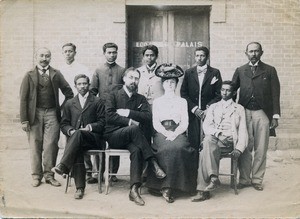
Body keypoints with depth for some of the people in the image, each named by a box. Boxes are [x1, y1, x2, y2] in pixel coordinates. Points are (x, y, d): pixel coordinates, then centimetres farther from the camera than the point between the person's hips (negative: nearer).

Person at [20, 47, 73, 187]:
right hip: (35, 114, 0)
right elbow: (23, 99, 2)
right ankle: (36, 176, 16)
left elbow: (68, 92, 14)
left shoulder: (56, 74, 9)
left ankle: (49, 175, 9)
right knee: (35, 145, 3)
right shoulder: (29, 76, 6)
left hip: (52, 114, 1)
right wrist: (24, 120, -5)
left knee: (51, 145, -4)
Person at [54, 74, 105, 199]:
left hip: (93, 138, -2)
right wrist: (70, 130, -5)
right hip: (74, 137, 2)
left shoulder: (97, 102, 14)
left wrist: (90, 127, -12)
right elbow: (64, 124, 18)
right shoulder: (70, 103, 23)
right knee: (77, 150, -34)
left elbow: (102, 122, 6)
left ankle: (63, 166, -44)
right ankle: (80, 187, -35)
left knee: (79, 133, -37)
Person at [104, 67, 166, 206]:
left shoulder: (141, 99, 17)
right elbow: (109, 116, -7)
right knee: (134, 128, -34)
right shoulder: (114, 96, 9)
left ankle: (134, 190, -37)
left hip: (130, 138, 2)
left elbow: (148, 116, -1)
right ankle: (153, 162, -29)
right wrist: (129, 122, -15)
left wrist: (128, 113, -9)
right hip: (113, 136, -2)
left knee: (137, 150, -33)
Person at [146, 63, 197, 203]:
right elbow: (155, 123, 6)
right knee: (166, 149, -34)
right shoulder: (157, 101, 18)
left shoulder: (182, 101, 19)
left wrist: (174, 134, -13)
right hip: (161, 133, 0)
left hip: (178, 133, 0)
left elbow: (185, 123, 8)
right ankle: (166, 186, -28)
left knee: (178, 147, -33)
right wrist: (166, 133, -14)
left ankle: (167, 187, -29)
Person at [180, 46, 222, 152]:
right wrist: (194, 109, -3)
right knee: (193, 143, -2)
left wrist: (208, 108, -9)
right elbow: (183, 93, 8)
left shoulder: (215, 73, 7)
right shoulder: (189, 73, 12)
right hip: (193, 113, 1)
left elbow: (219, 94, 2)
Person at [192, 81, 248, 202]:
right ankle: (213, 177, -38)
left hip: (230, 141, -2)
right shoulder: (213, 107, 24)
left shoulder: (239, 108, 19)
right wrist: (218, 134, -12)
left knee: (205, 152, -32)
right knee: (208, 139, -37)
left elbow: (242, 130, 9)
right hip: (214, 139, 2)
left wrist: (239, 149, -7)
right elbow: (206, 125, 8)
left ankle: (203, 190, -33)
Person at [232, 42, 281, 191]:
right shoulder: (240, 71, 11)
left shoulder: (270, 71, 6)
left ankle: (257, 180, 16)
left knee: (261, 149, 4)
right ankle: (244, 179, 14)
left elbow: (275, 94, 4)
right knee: (245, 148, 3)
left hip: (263, 114, -1)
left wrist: (275, 116, -2)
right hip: (244, 113, 1)